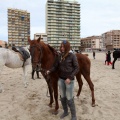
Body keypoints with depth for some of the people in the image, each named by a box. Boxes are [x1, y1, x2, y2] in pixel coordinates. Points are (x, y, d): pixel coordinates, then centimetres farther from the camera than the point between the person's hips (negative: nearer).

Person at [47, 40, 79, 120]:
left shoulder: (72, 56, -12)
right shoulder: (60, 56, 3)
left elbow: (76, 68, -12)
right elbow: (55, 66, 4)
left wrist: (70, 78, -21)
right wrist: (49, 71, -15)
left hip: (69, 80, -5)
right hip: (61, 79, 6)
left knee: (69, 99, 0)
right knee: (62, 97, 16)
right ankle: (65, 112, 38)